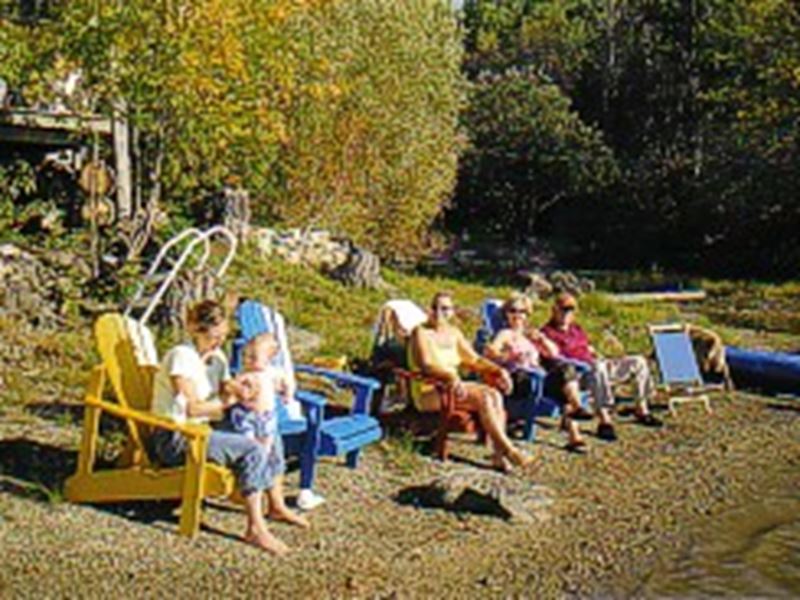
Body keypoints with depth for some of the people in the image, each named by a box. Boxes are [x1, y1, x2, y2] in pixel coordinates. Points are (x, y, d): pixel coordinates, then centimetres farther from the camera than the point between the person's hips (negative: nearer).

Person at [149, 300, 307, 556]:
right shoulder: (182, 356, -15)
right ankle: (255, 528, -24)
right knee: (251, 449, -24)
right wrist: (227, 401, -13)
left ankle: (277, 506, 17)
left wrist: (236, 390, -6)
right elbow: (192, 408, -21)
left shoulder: (216, 357, 11)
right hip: (174, 439, -9)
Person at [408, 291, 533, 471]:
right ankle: (509, 449, -22)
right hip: (428, 393, -7)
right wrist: (451, 377, -38)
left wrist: (498, 370, 0)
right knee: (483, 399, -27)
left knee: (495, 394, -18)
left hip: (454, 386, 7)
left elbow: (473, 360, 16)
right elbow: (426, 365, -22)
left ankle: (499, 454, -23)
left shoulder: (454, 332, 14)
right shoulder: (421, 332, -7)